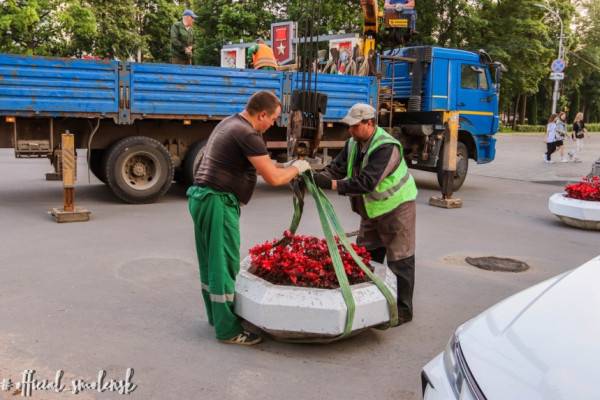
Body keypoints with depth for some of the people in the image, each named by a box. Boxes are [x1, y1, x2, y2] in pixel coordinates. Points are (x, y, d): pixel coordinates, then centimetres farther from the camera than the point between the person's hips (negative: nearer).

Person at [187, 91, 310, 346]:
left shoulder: (229, 123, 14)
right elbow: (273, 178, -18)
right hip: (218, 202, -10)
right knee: (224, 265, -3)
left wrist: (286, 169, 17)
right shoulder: (247, 134, -17)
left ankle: (216, 315, 34)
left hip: (201, 196, 10)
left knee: (210, 262, 18)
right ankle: (228, 330, 6)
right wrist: (297, 169, -1)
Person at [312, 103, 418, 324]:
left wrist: (332, 184, -37)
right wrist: (318, 177, -24)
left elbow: (367, 182, -36)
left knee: (399, 260, -2)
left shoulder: (386, 147, -28)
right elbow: (337, 168, -4)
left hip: (397, 207, -9)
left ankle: (403, 310, 10)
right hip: (372, 210, 9)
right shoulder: (354, 144, 0)